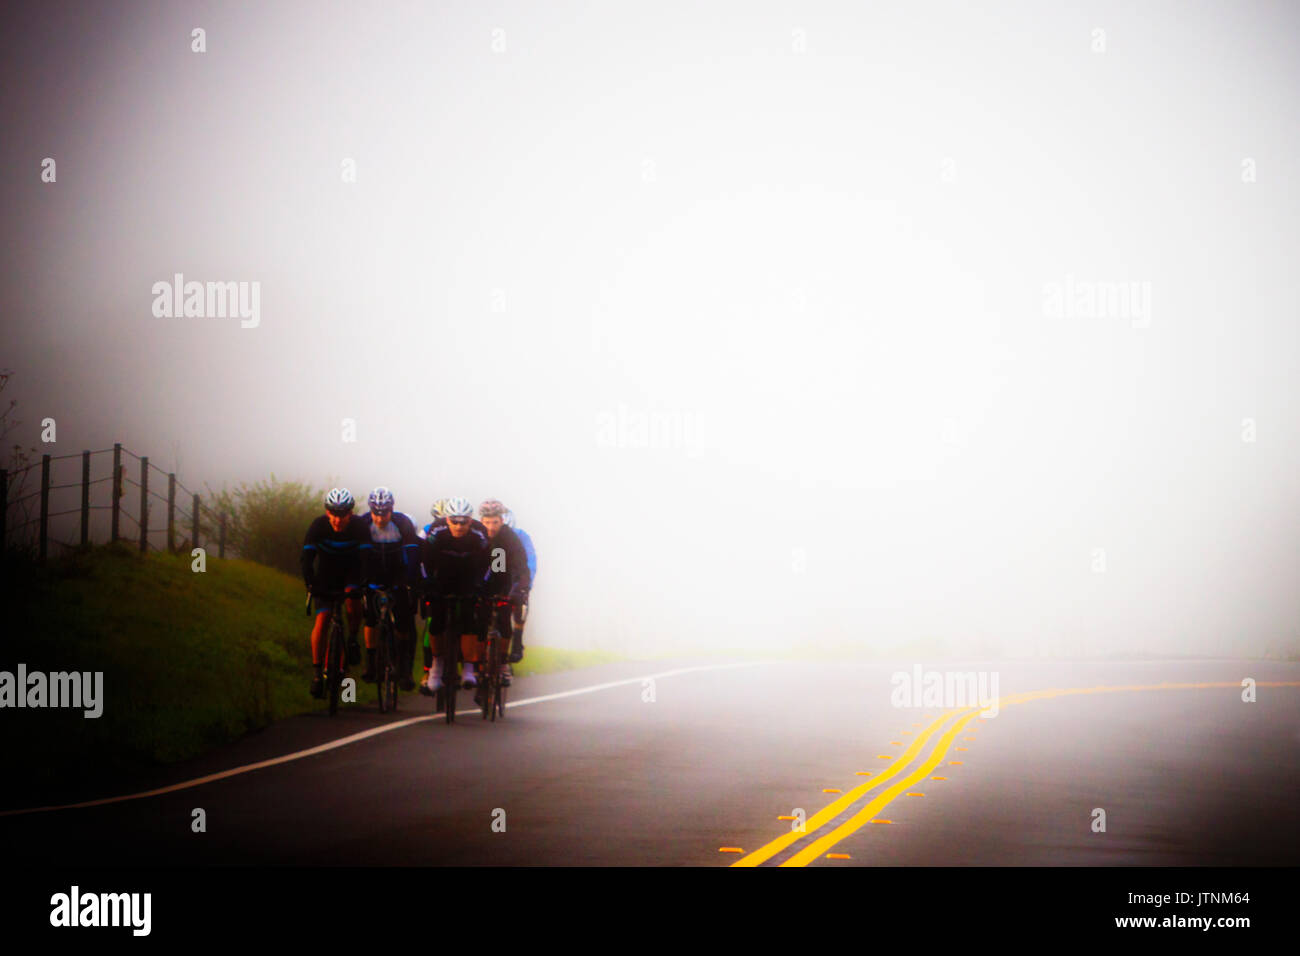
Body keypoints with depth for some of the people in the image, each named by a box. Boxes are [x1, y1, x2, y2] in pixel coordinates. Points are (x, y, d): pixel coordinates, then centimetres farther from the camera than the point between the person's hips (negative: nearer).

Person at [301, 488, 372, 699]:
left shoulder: (359, 526, -24)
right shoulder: (318, 526, -24)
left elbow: (366, 557, -29)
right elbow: (307, 558, -27)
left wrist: (363, 582, -44)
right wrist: (310, 584, -40)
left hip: (351, 571, 0)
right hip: (326, 573, 0)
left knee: (353, 599, -30)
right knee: (322, 619, -13)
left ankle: (353, 639, -3)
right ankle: (316, 671, -8)